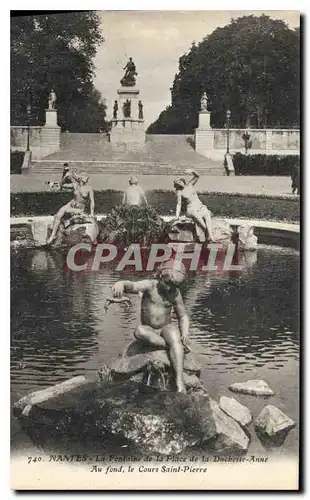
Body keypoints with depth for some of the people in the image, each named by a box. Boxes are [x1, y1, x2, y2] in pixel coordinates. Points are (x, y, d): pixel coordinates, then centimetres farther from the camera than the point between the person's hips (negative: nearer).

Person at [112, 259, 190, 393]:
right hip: (149, 330, 0)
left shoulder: (175, 294, -2)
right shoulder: (150, 285, -11)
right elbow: (131, 286, -30)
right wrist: (120, 284, -56)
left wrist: (185, 334, -15)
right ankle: (177, 347, -28)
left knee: (174, 337, -35)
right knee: (139, 331, -35)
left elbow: (183, 316, 5)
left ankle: (179, 381, -43)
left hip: (166, 328, 1)